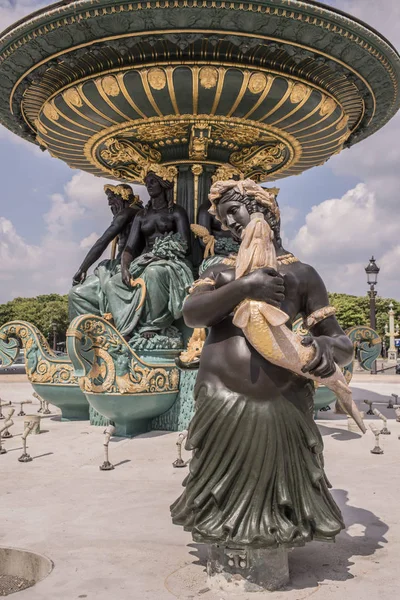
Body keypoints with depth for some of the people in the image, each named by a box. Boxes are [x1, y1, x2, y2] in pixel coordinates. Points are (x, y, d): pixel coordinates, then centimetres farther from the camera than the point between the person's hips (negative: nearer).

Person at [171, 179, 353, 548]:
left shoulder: (301, 274, 5)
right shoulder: (222, 271, 14)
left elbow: (341, 343, 3)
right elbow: (191, 315, -5)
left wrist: (325, 348, -22)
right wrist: (244, 286, -17)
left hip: (281, 407, -2)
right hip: (222, 403, 2)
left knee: (280, 496, 11)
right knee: (225, 493, 14)